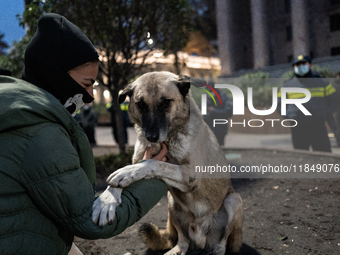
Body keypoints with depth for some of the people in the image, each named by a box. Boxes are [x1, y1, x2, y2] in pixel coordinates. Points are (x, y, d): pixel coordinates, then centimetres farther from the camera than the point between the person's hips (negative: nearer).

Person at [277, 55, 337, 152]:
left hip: (318, 126, 0)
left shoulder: (322, 83, 10)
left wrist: (325, 115, 5)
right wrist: (288, 117, 2)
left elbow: (332, 100, 19)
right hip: (298, 128, 1)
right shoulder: (288, 86, 9)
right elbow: (280, 104, 17)